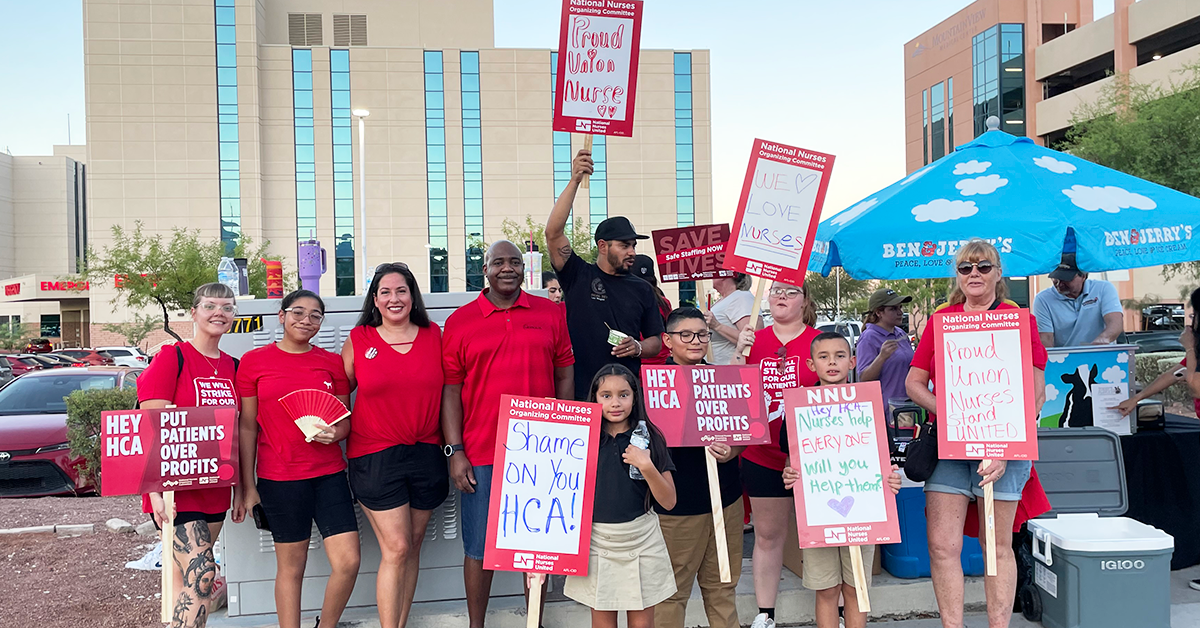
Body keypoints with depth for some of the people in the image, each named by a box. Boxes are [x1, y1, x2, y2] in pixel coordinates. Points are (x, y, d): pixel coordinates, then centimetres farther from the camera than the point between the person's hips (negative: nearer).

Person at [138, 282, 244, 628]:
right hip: (177, 484, -6)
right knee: (201, 574, -15)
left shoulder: (232, 367, 11)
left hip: (215, 488, 6)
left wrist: (239, 490, 14)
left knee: (187, 578, 12)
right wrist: (156, 489, -18)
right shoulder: (172, 358, -7)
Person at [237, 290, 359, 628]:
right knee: (290, 566, 5)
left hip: (329, 474, 2)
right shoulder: (254, 361, 2)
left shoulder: (332, 362, 8)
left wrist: (334, 433, -12)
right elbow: (247, 426, 4)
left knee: (348, 561, -3)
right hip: (278, 477, -2)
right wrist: (248, 485, 2)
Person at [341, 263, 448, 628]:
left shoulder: (434, 336, 6)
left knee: (412, 547, 9)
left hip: (426, 454, 3)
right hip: (375, 457, -2)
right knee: (396, 549, -6)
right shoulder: (358, 341, 3)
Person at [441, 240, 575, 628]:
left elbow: (565, 377, 9)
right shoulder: (459, 322, 3)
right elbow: (450, 390, 2)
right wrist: (455, 451, -4)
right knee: (479, 546, 6)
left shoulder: (551, 313, 7)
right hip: (481, 455, -1)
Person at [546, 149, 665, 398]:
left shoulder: (642, 290, 13)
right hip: (579, 390, -3)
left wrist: (638, 348, -6)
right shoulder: (578, 275, 3)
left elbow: (655, 341, 18)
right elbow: (553, 232, -11)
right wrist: (574, 181, -17)